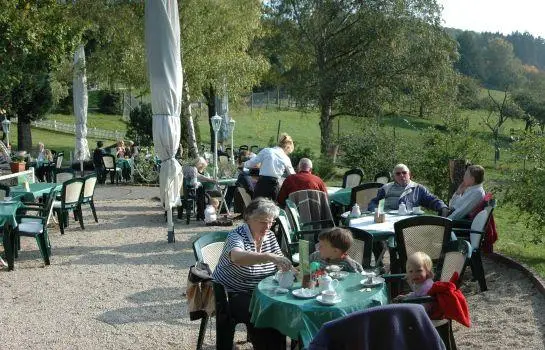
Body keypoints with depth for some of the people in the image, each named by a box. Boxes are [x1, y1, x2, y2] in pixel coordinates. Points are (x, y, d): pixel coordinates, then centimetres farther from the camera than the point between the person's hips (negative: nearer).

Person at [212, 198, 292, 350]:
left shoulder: (270, 236, 4)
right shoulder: (237, 236, -17)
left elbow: (280, 264, 6)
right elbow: (237, 257, -41)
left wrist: (289, 269, -18)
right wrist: (270, 257, -53)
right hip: (231, 295, -6)